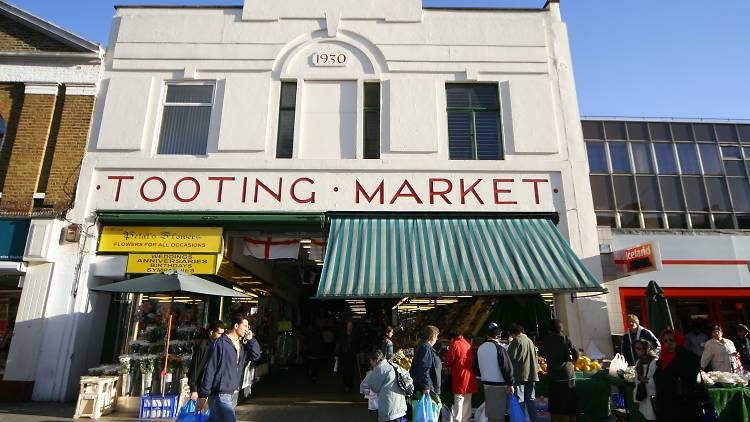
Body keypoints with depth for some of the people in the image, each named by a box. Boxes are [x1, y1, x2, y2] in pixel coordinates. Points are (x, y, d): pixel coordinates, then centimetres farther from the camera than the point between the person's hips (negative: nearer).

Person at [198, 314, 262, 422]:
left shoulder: (242, 345, 9)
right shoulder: (220, 343, -14)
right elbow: (209, 370, -13)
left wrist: (250, 340, -5)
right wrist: (203, 396, -13)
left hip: (234, 394, 7)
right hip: (220, 395, -7)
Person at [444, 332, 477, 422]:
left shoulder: (454, 344, -12)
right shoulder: (468, 344, 9)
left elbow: (448, 362, -9)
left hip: (460, 379, -7)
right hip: (470, 378, 7)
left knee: (458, 403, -2)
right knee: (467, 404, 15)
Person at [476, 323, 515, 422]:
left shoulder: (480, 348, 7)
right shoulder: (499, 348, -17)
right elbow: (507, 367, -16)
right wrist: (510, 384, -9)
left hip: (486, 383, 7)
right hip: (499, 385, -7)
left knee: (490, 410, 19)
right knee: (498, 414, 0)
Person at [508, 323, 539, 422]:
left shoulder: (516, 341, -10)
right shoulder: (530, 341, 12)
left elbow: (511, 357, -15)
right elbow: (535, 357, 17)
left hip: (520, 374, -7)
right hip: (531, 374, 7)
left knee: (520, 399, 0)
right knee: (531, 398, 14)